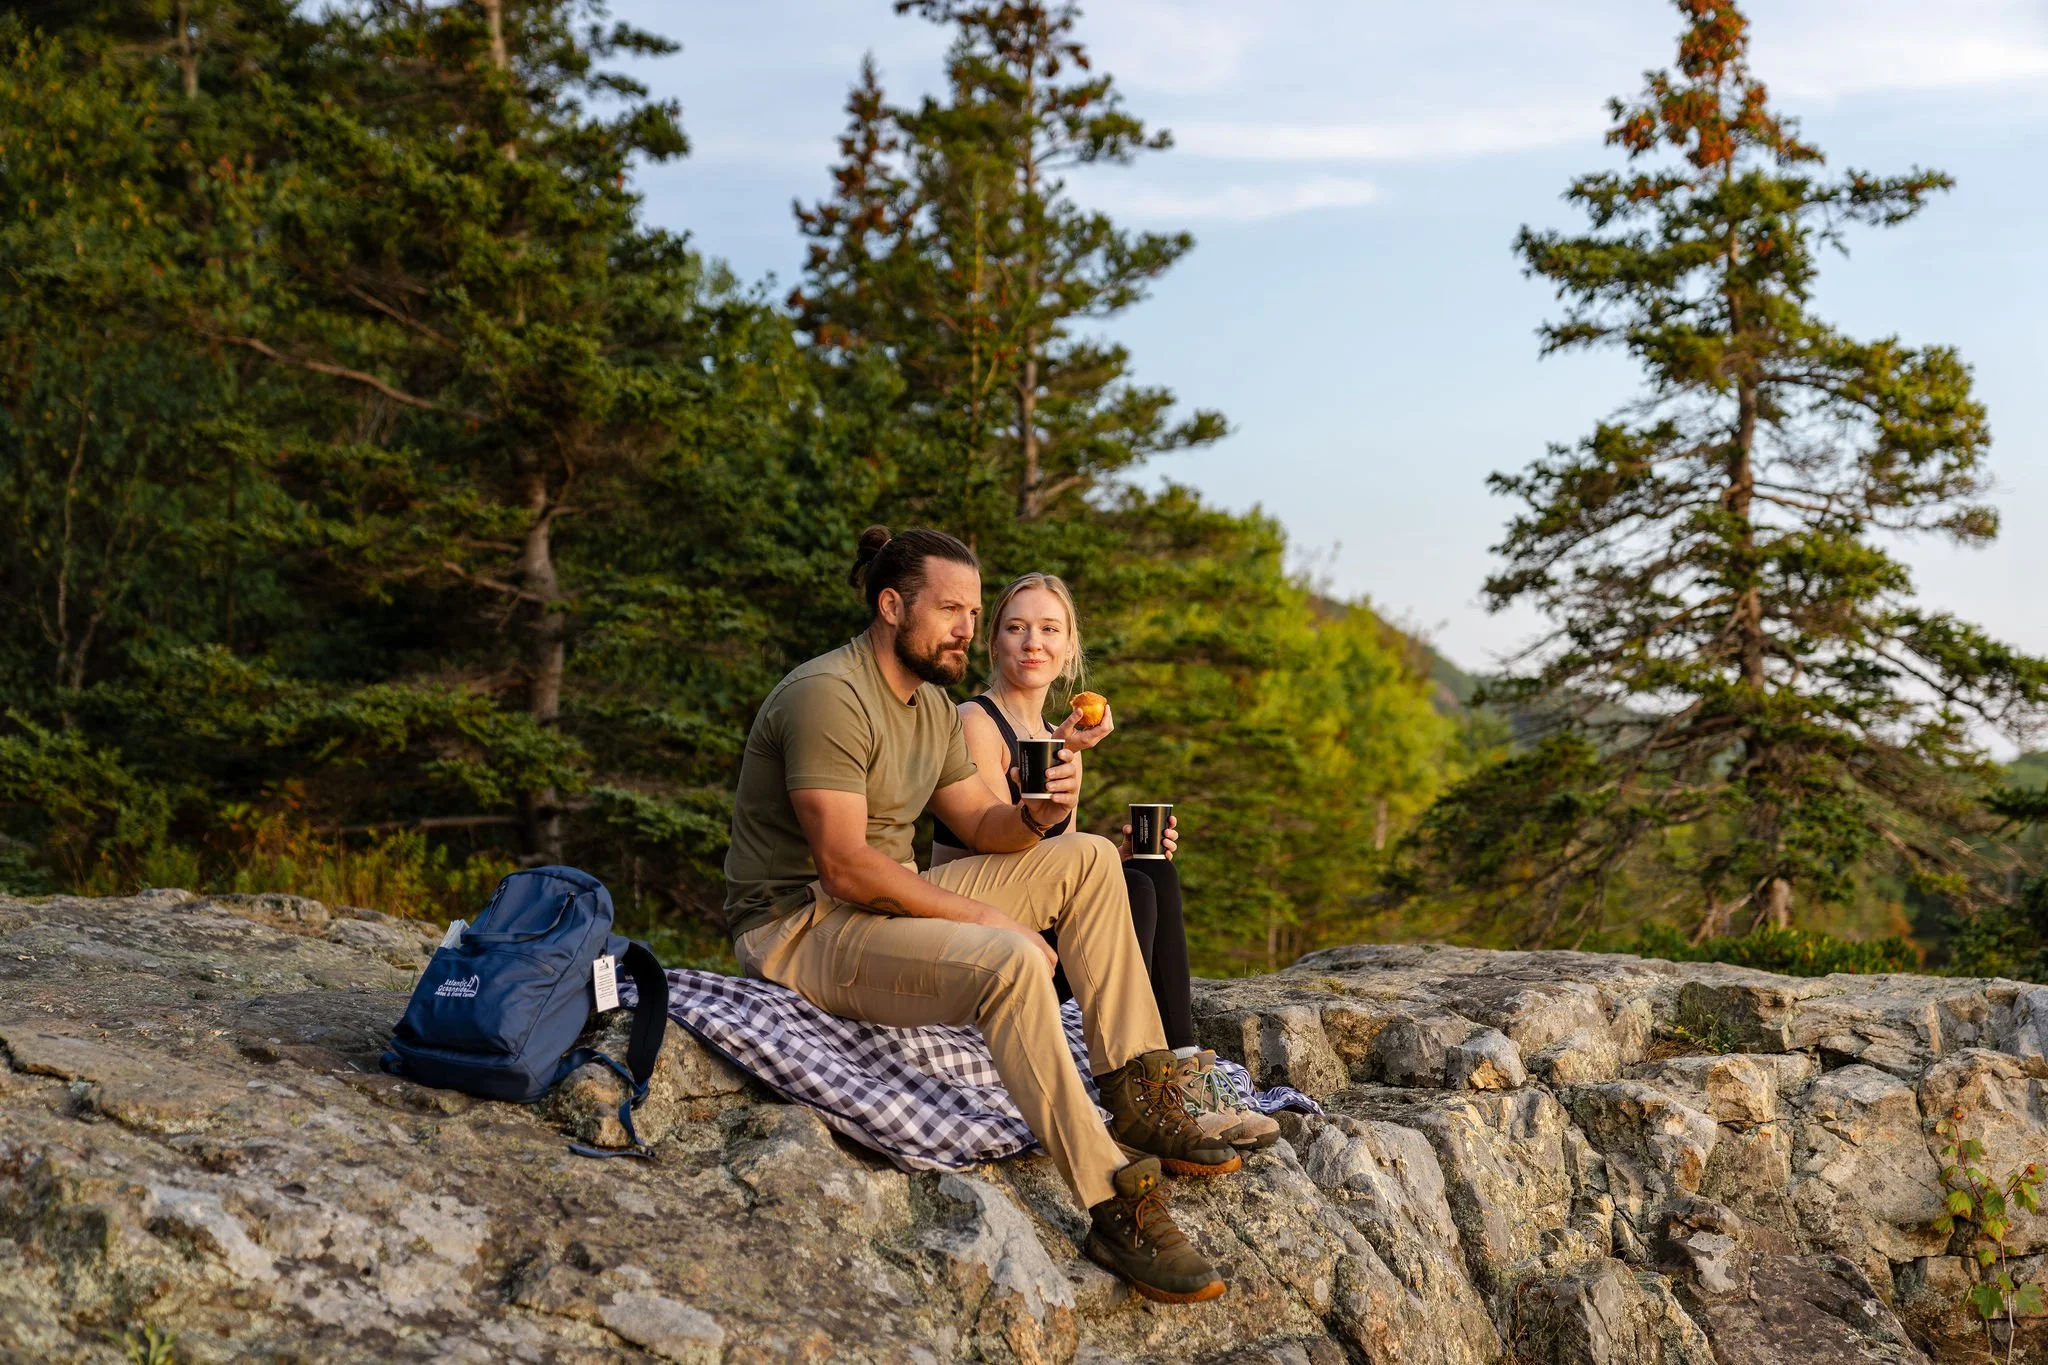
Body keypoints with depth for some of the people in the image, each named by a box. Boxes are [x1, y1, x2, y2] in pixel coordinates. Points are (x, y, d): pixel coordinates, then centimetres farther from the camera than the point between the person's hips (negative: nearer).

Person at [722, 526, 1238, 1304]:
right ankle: (1115, 1209, -31)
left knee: (1087, 859, 3)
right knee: (1010, 964, -34)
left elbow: (980, 824, 14)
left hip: (887, 907, 10)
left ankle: (1137, 1096, -1)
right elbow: (846, 869, -25)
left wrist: (1034, 819, -11)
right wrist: (990, 919, -21)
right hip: (801, 928, -10)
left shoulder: (932, 704, 12)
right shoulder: (829, 695, -19)